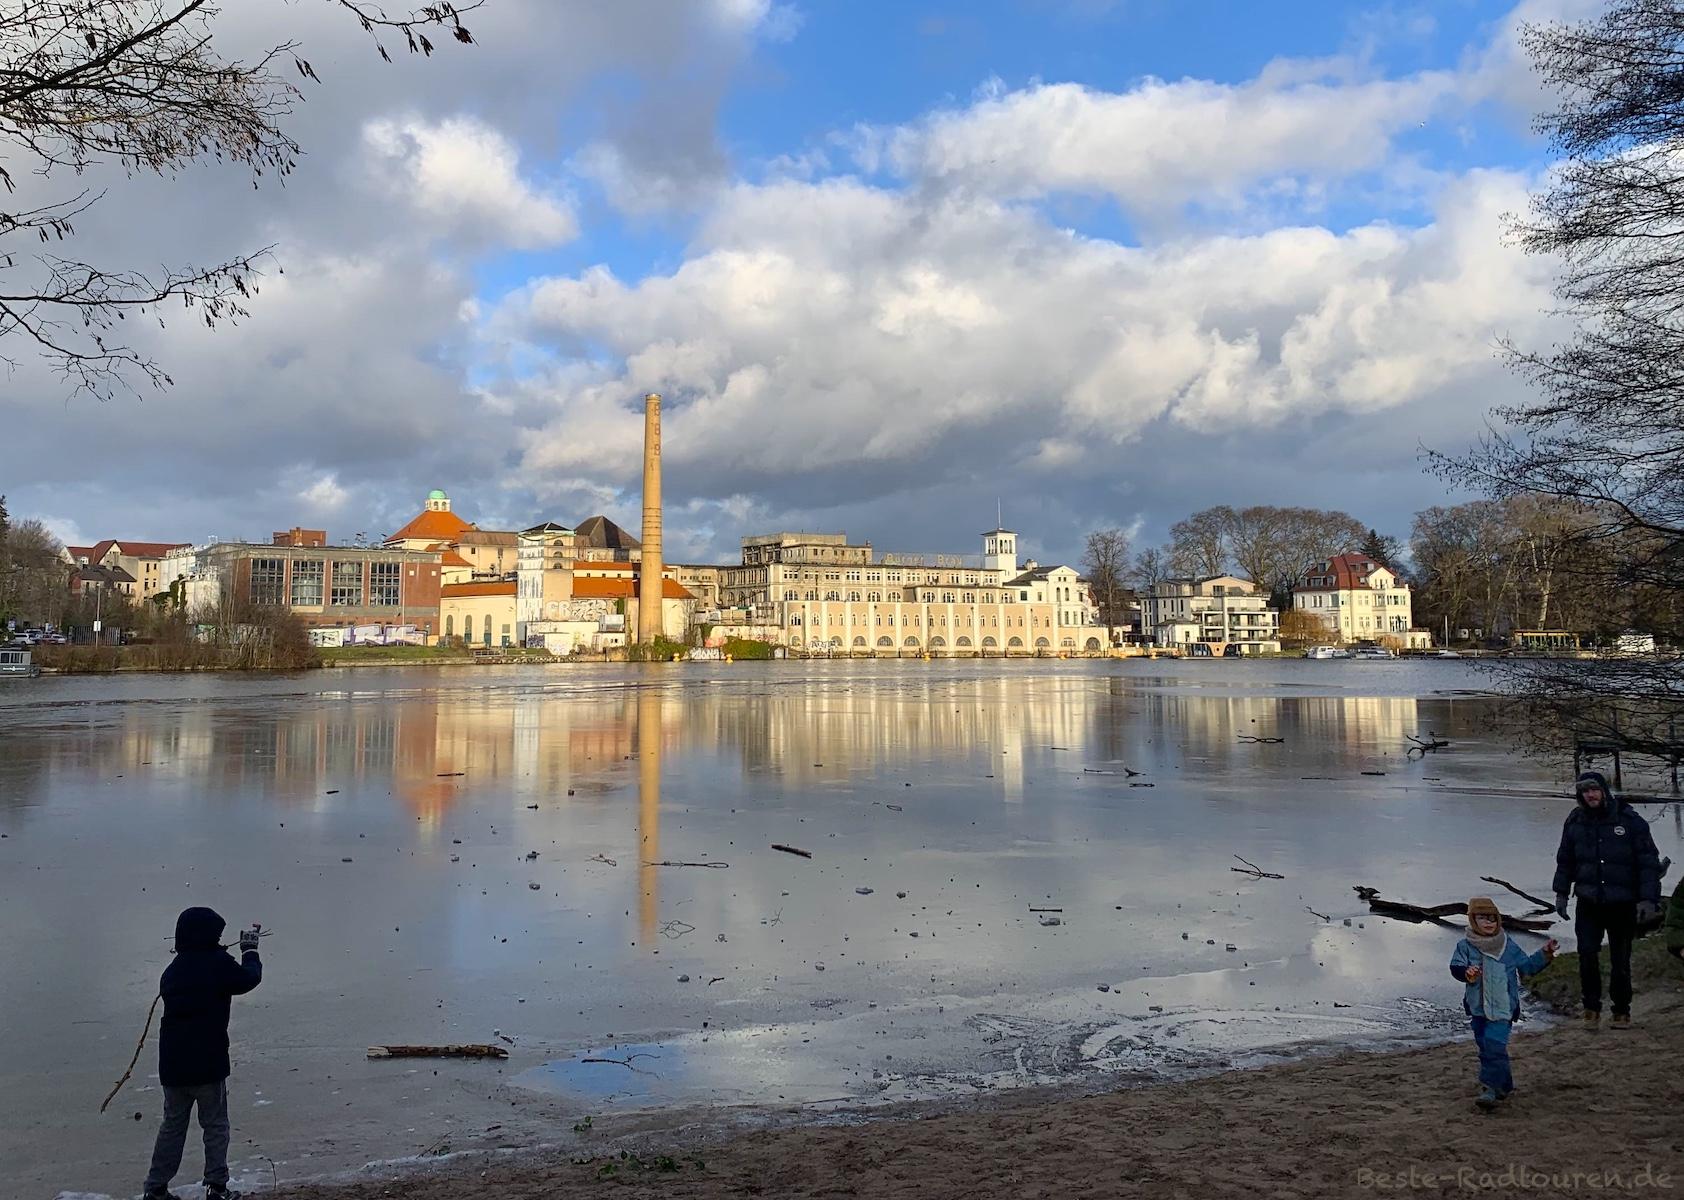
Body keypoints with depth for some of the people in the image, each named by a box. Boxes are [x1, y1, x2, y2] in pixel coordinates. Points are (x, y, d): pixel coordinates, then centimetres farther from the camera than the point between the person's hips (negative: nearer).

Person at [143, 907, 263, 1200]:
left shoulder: (173, 970, 6)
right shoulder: (218, 963, -13)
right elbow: (250, 978, -1)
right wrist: (250, 950, 17)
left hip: (172, 1064, 6)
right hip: (207, 1064, -6)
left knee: (173, 1125, 17)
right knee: (215, 1126, 7)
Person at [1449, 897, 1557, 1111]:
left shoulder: (1508, 947, 6)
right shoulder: (1465, 946, 0)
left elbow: (1528, 966, 17)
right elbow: (1455, 967, -13)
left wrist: (1545, 954, 4)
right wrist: (1467, 973, -34)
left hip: (1502, 1008, -2)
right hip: (1478, 1008, 2)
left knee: (1494, 1047, -16)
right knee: (1486, 1048, 12)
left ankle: (1491, 1089, -17)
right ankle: (1504, 1086, 29)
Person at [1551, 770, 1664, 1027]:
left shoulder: (1629, 820, -7)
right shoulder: (1575, 821, 3)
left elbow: (1649, 861, -4)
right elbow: (1565, 860, 15)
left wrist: (1648, 898, -10)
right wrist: (1561, 892, 12)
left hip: (1623, 903, -2)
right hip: (1588, 902, 2)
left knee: (1620, 960, 5)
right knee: (1587, 954, -6)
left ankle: (1622, 1011, 22)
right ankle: (1591, 1007, 9)